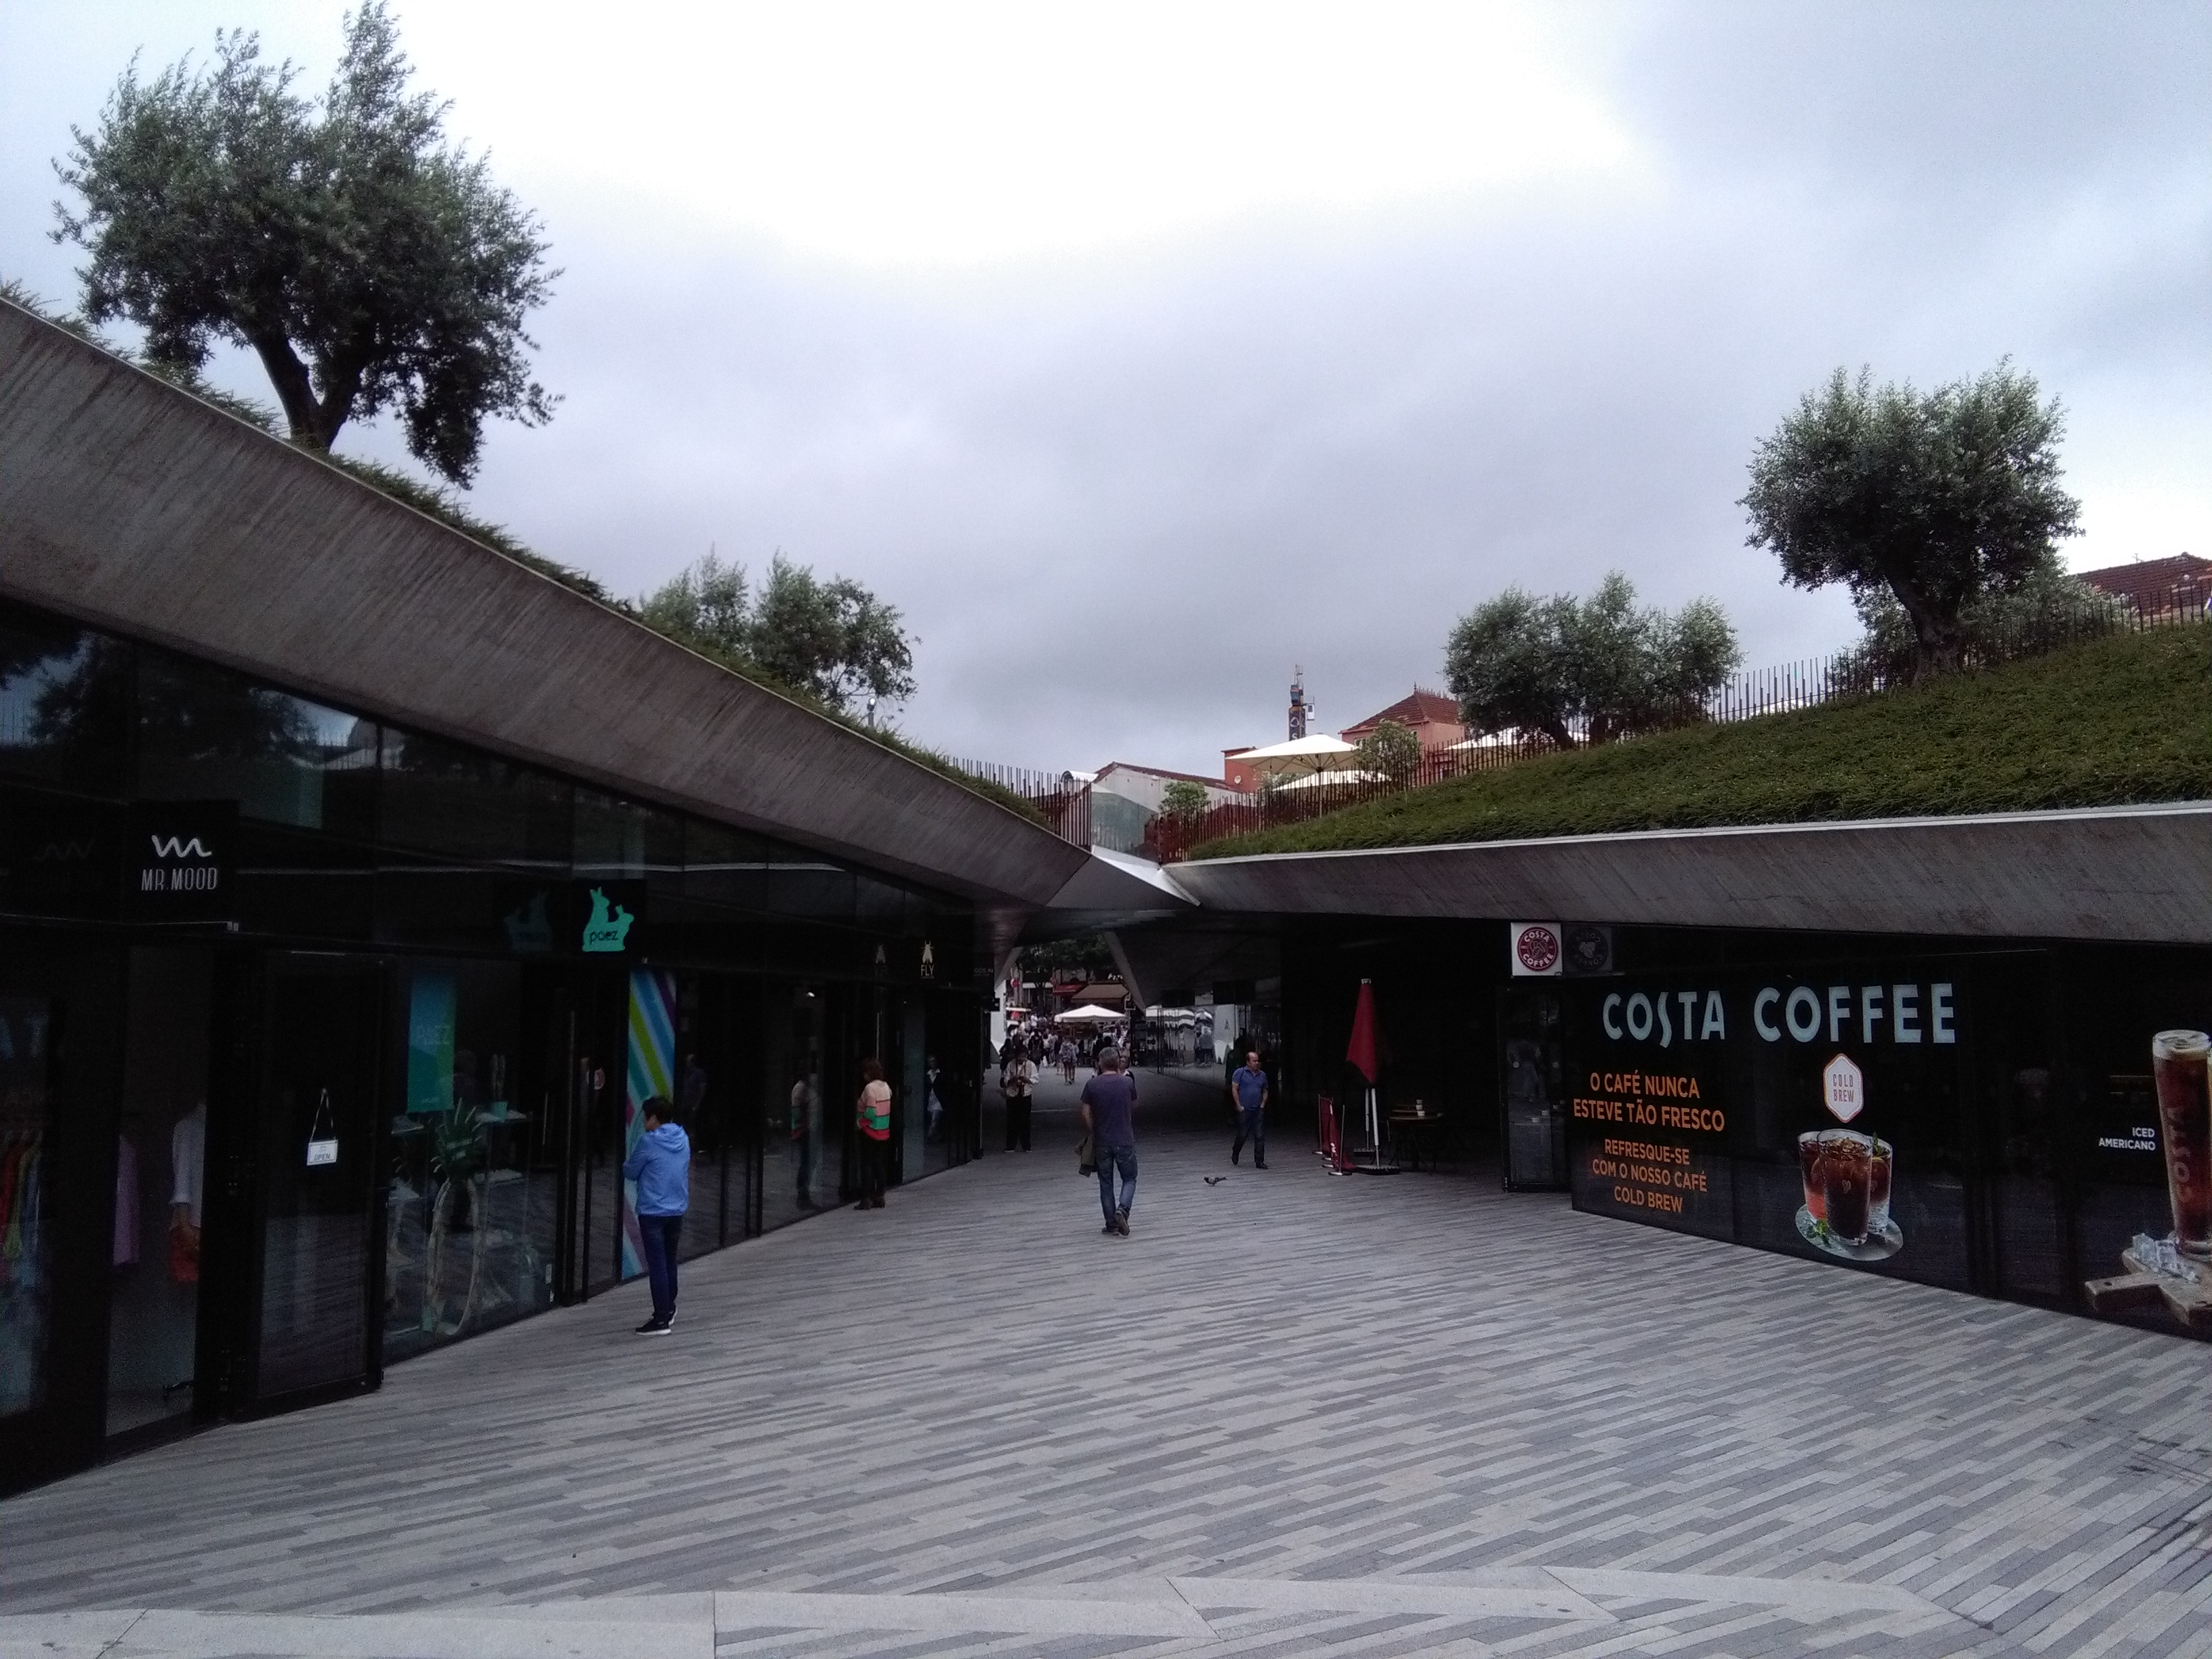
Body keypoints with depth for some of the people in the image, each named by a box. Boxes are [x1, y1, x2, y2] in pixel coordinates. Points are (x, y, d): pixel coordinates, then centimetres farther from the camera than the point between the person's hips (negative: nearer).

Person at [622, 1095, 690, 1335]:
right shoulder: (683, 1139, 5)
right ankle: (669, 1308, 32)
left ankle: (661, 1319, -3)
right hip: (678, 1210, 6)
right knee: (670, 1261, 20)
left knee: (657, 1265, -3)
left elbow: (630, 1172, -4)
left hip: (653, 1212, -6)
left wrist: (627, 1163, 18)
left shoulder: (649, 1142, -13)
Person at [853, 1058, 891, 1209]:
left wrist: (859, 1123, -9)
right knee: (879, 1165, 12)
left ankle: (866, 1199, -3)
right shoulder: (886, 1086, 7)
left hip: (870, 1132, -7)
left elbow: (871, 1112, -21)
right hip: (884, 1132, 7)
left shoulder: (870, 1087, -17)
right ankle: (879, 1198, 15)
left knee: (867, 1166, -2)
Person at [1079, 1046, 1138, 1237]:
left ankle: (1111, 1224, 13)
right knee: (1130, 1178, 12)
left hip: (1102, 1142, 1)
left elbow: (1086, 1115, -3)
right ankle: (1122, 1209, -11)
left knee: (1106, 1182, 11)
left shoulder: (1092, 1085, -6)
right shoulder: (1128, 1083, -4)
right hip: (1125, 1140, -1)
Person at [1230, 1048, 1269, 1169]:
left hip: (1258, 1110, 4)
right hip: (1244, 1110, -4)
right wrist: (1239, 1106, -10)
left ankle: (1259, 1162, 3)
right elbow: (1234, 1090, -6)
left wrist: (1263, 1105, 7)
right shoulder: (1240, 1073, -3)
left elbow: (1265, 1091, 21)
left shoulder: (1262, 1075, 11)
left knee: (1260, 1136, -1)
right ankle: (1235, 1153, 32)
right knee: (1242, 1135, 4)